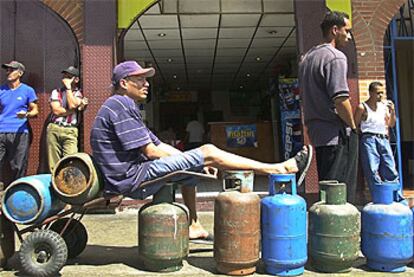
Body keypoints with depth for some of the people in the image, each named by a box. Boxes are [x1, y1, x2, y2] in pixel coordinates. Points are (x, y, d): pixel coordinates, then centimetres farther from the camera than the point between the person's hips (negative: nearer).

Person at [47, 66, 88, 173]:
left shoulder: (79, 93, 12)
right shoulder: (56, 92, 15)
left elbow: (72, 105, -9)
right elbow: (56, 110, 0)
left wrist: (68, 87, -1)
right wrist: (77, 108, -4)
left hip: (70, 131, -2)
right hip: (54, 129, 2)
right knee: (53, 164, 0)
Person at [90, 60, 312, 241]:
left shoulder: (124, 106, 21)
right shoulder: (121, 104, -12)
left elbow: (157, 144, 16)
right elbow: (150, 151, -18)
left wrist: (197, 162, 7)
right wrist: (201, 160, -4)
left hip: (132, 177, 10)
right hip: (133, 178, -10)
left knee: (188, 166, 24)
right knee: (208, 153, -13)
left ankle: (193, 226, 18)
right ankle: (281, 170, -7)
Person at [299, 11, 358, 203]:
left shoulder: (307, 58, 17)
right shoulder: (335, 57, -11)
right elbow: (340, 99, -21)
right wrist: (352, 125, -7)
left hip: (316, 131, 9)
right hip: (337, 133, -9)